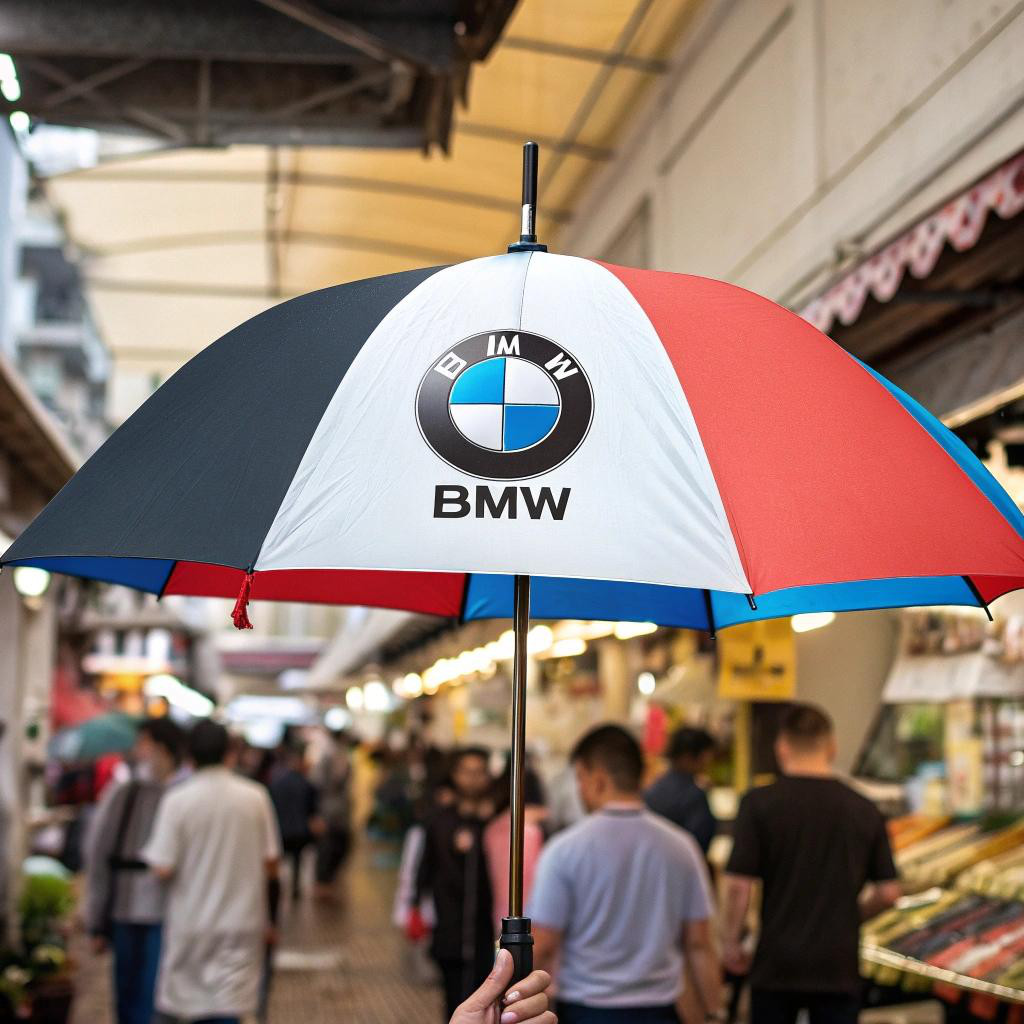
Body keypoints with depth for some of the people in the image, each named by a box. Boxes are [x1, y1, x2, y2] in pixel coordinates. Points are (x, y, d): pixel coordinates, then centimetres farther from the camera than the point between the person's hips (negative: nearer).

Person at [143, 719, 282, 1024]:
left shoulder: (177, 800, -10)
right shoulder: (255, 797, -4)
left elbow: (162, 868, -14)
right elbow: (271, 864, 0)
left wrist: (148, 853, 8)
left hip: (191, 922, -1)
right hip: (242, 922, 1)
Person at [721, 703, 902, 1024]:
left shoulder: (759, 804, -9)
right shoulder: (864, 810, 0)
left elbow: (738, 885, -12)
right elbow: (889, 891, 2)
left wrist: (731, 941, 2)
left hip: (777, 964, -1)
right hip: (840, 967, 1)